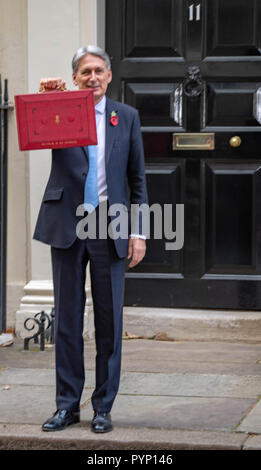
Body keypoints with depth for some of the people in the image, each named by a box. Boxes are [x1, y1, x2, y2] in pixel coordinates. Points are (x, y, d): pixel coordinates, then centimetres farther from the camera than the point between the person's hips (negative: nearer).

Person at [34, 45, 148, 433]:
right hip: (67, 225, 0)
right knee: (67, 318, 5)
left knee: (109, 319, 3)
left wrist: (138, 231, 1)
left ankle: (103, 407, 12)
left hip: (110, 227, 0)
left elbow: (138, 178, 8)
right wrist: (44, 97, -27)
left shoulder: (127, 117, 8)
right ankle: (67, 404, 14)